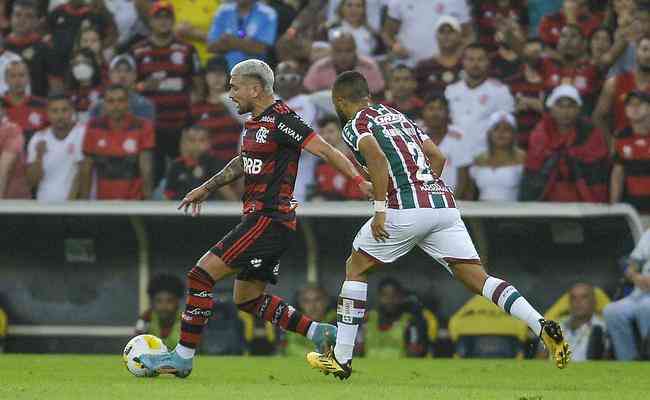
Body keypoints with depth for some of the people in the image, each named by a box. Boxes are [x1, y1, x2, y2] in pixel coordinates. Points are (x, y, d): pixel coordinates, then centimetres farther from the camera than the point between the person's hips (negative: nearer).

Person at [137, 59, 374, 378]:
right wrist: (206, 188, 34)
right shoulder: (254, 121, 13)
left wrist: (360, 181, -25)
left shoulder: (281, 119, -15)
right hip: (260, 218, 10)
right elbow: (244, 161, 30)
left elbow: (326, 151, -18)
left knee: (202, 274, -11)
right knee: (247, 298, 15)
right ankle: (318, 332, 14)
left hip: (269, 219, -10)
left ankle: (183, 357, -7)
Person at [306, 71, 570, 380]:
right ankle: (544, 327, -19)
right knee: (478, 279, 1)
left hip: (406, 208, -6)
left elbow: (377, 157, -15)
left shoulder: (355, 126, 5)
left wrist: (380, 209, -15)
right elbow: (437, 157, 26)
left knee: (356, 268, 13)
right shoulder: (396, 114, 28)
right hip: (444, 203, 6)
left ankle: (341, 359, 13)